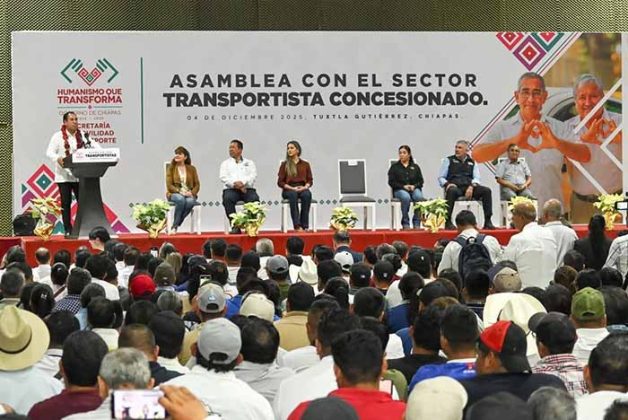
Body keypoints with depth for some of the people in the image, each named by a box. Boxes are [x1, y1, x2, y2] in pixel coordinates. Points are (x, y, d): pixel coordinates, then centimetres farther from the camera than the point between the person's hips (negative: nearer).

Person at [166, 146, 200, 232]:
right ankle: (174, 226, -28)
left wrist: (192, 193, -12)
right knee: (181, 199, -39)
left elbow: (197, 184, 8)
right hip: (175, 193, -2)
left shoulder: (191, 169, 12)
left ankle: (175, 226, -26)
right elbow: (169, 185, -2)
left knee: (190, 201, -36)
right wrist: (180, 192, -17)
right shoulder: (171, 168, 6)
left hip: (189, 194, 2)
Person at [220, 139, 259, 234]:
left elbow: (253, 176, 5)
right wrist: (234, 184, -15)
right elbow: (223, 177, 4)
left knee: (254, 199, -33)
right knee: (227, 198, -35)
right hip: (231, 189, 0)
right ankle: (235, 226, -31)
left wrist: (243, 182, -15)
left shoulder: (249, 163, 22)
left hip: (247, 189, 0)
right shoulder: (225, 163, 21)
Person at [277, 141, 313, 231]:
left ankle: (304, 225, -37)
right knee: (293, 195, -38)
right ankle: (297, 225, -43)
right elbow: (280, 182, 4)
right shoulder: (284, 165, 10)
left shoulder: (305, 164, 16)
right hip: (288, 189, -1)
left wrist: (305, 187, -10)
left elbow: (310, 180, 12)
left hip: (302, 189, 1)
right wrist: (292, 188, -11)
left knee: (307, 195, -35)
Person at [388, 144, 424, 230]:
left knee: (419, 197, -36)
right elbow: (391, 182, 3)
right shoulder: (394, 167, 13)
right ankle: (405, 223, -28)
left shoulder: (415, 167, 19)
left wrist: (414, 186, -9)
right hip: (399, 190, -2)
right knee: (406, 197, -39)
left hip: (414, 189, 2)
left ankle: (417, 223, -27)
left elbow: (421, 181, 12)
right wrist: (403, 186, -11)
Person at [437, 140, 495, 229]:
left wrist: (471, 186, -12)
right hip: (455, 187, -3)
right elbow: (441, 178, 10)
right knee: (452, 191, -40)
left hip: (469, 188, 3)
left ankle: (487, 221, -20)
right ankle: (448, 222, -37)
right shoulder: (448, 160, 14)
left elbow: (476, 178, 10)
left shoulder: (472, 162, 20)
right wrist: (447, 184, -12)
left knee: (486, 191, -22)